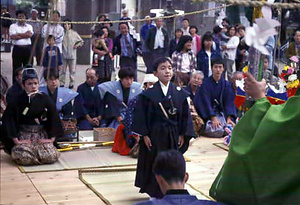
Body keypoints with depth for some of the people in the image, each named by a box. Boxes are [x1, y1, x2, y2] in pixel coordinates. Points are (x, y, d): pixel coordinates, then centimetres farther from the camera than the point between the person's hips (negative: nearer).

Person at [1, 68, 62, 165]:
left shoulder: (44, 99, -1)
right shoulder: (18, 101, -5)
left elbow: (53, 118, 3)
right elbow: (8, 119, -7)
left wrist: (51, 138, -3)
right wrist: (16, 140, -12)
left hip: (42, 135, 2)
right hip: (24, 135, -2)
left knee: (52, 156, -24)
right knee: (23, 157, -30)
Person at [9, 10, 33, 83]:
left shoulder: (29, 26, 12)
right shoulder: (13, 26, 5)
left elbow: (30, 34, -8)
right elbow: (13, 37, -10)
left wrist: (18, 34, -6)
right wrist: (25, 35, -4)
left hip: (27, 48, 2)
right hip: (17, 48, -2)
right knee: (16, 68, 1)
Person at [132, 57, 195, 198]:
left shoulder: (179, 93, 1)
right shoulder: (149, 94, -6)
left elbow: (185, 115, 5)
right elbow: (141, 115, -4)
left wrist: (182, 134, 1)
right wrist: (144, 135, -8)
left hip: (173, 134, 2)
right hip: (155, 134, -2)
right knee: (154, 163, 5)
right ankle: (155, 193, 19)